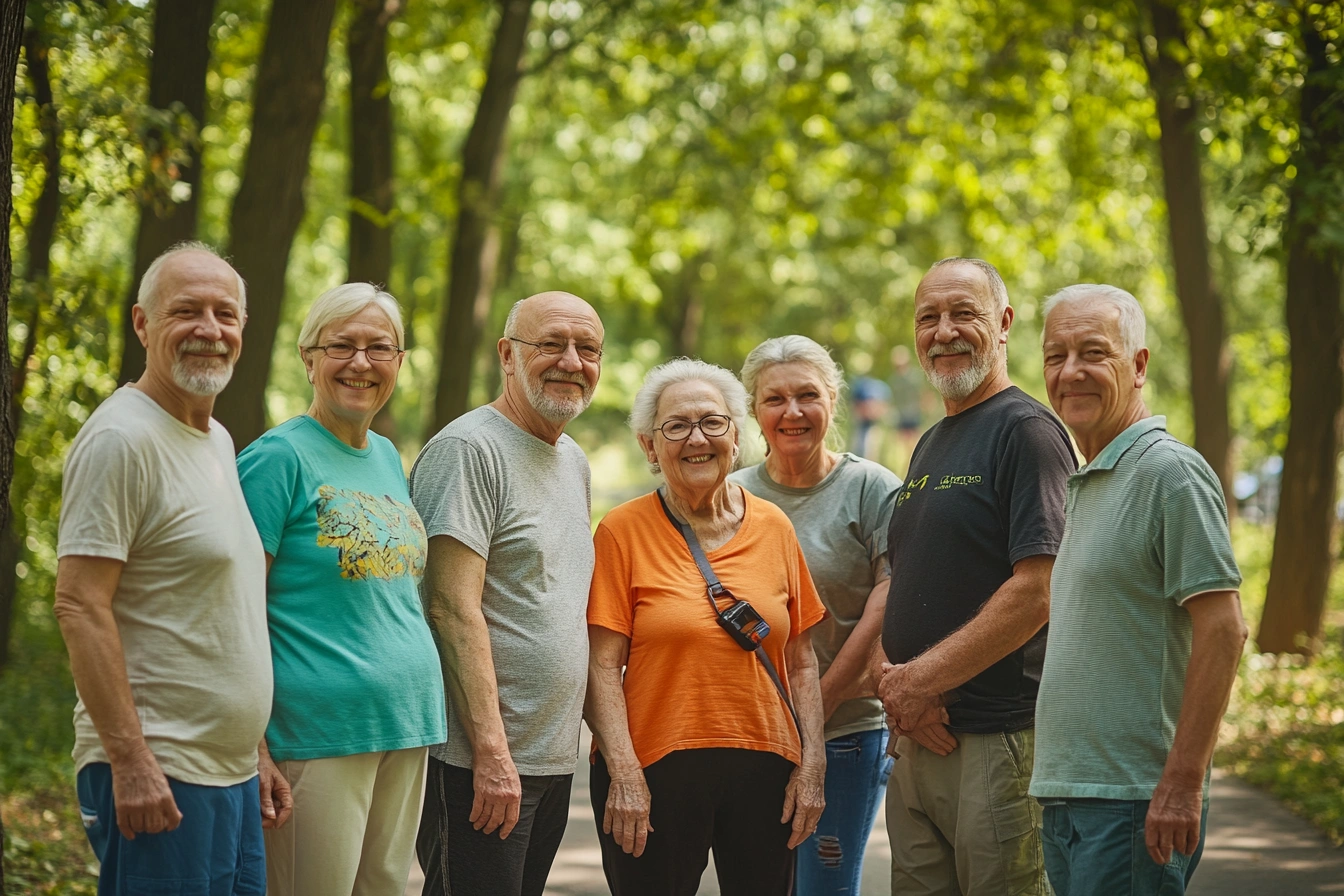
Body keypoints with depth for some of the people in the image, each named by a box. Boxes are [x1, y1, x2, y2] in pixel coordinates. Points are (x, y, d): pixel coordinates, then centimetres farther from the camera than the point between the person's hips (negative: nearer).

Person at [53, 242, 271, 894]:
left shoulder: (218, 442, 17)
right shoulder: (121, 439, -12)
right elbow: (79, 606, -18)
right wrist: (130, 759, -22)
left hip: (232, 768, 9)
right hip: (157, 770, -9)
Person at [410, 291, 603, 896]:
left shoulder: (573, 461, 17)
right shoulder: (468, 449, -11)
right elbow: (455, 609, -18)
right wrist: (491, 751, -22)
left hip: (555, 756, 9)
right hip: (480, 759, -9)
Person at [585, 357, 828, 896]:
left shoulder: (773, 528, 8)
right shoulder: (624, 531, -2)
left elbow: (800, 663, 10)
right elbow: (601, 667, -6)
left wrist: (812, 765, 2)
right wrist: (624, 776, -13)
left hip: (765, 771, 3)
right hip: (655, 771, -3)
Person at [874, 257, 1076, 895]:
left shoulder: (1026, 430, -8)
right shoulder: (930, 446, 20)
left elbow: (1038, 591, -18)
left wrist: (919, 681, -14)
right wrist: (889, 679, -1)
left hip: (999, 742, -8)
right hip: (917, 735, 8)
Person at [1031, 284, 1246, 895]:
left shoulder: (1170, 472, -10)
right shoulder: (1085, 484, 18)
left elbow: (1222, 629, -16)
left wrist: (1183, 782, -20)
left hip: (1133, 800, -9)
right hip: (1064, 795, 9)